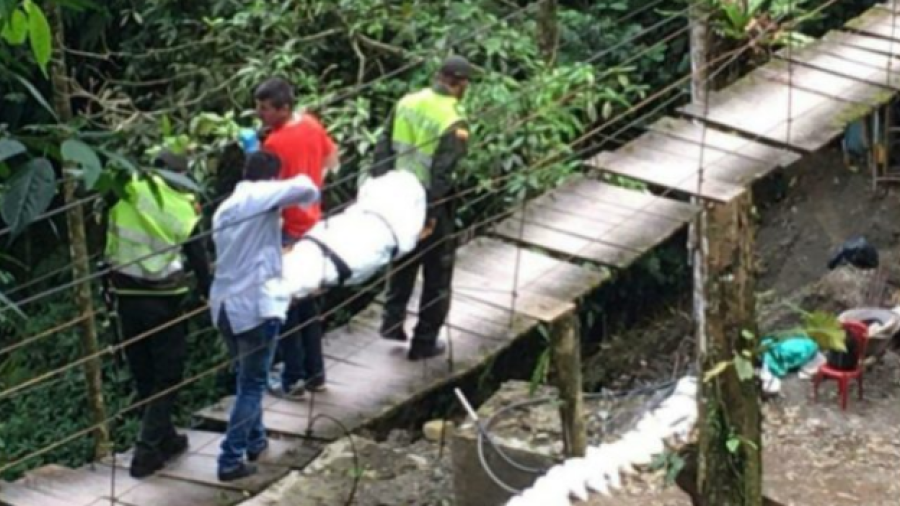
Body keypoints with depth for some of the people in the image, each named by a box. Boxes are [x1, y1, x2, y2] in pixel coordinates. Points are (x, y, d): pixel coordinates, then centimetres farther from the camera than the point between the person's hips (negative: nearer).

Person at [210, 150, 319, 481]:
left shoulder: (225, 208, 16)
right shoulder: (261, 195, -7)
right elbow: (306, 189, -19)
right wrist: (309, 196, 4)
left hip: (225, 304, 8)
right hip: (256, 305, -8)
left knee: (247, 378, 24)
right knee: (253, 384, 0)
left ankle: (255, 440, 34)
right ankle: (231, 459, -2)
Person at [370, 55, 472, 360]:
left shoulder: (407, 103, -1)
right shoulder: (454, 121, -19)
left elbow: (383, 150, 2)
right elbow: (443, 172, -23)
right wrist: (431, 214, -20)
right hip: (431, 203, -6)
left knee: (404, 260, 28)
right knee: (437, 273, 10)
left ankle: (392, 320, 27)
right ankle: (425, 342, 16)